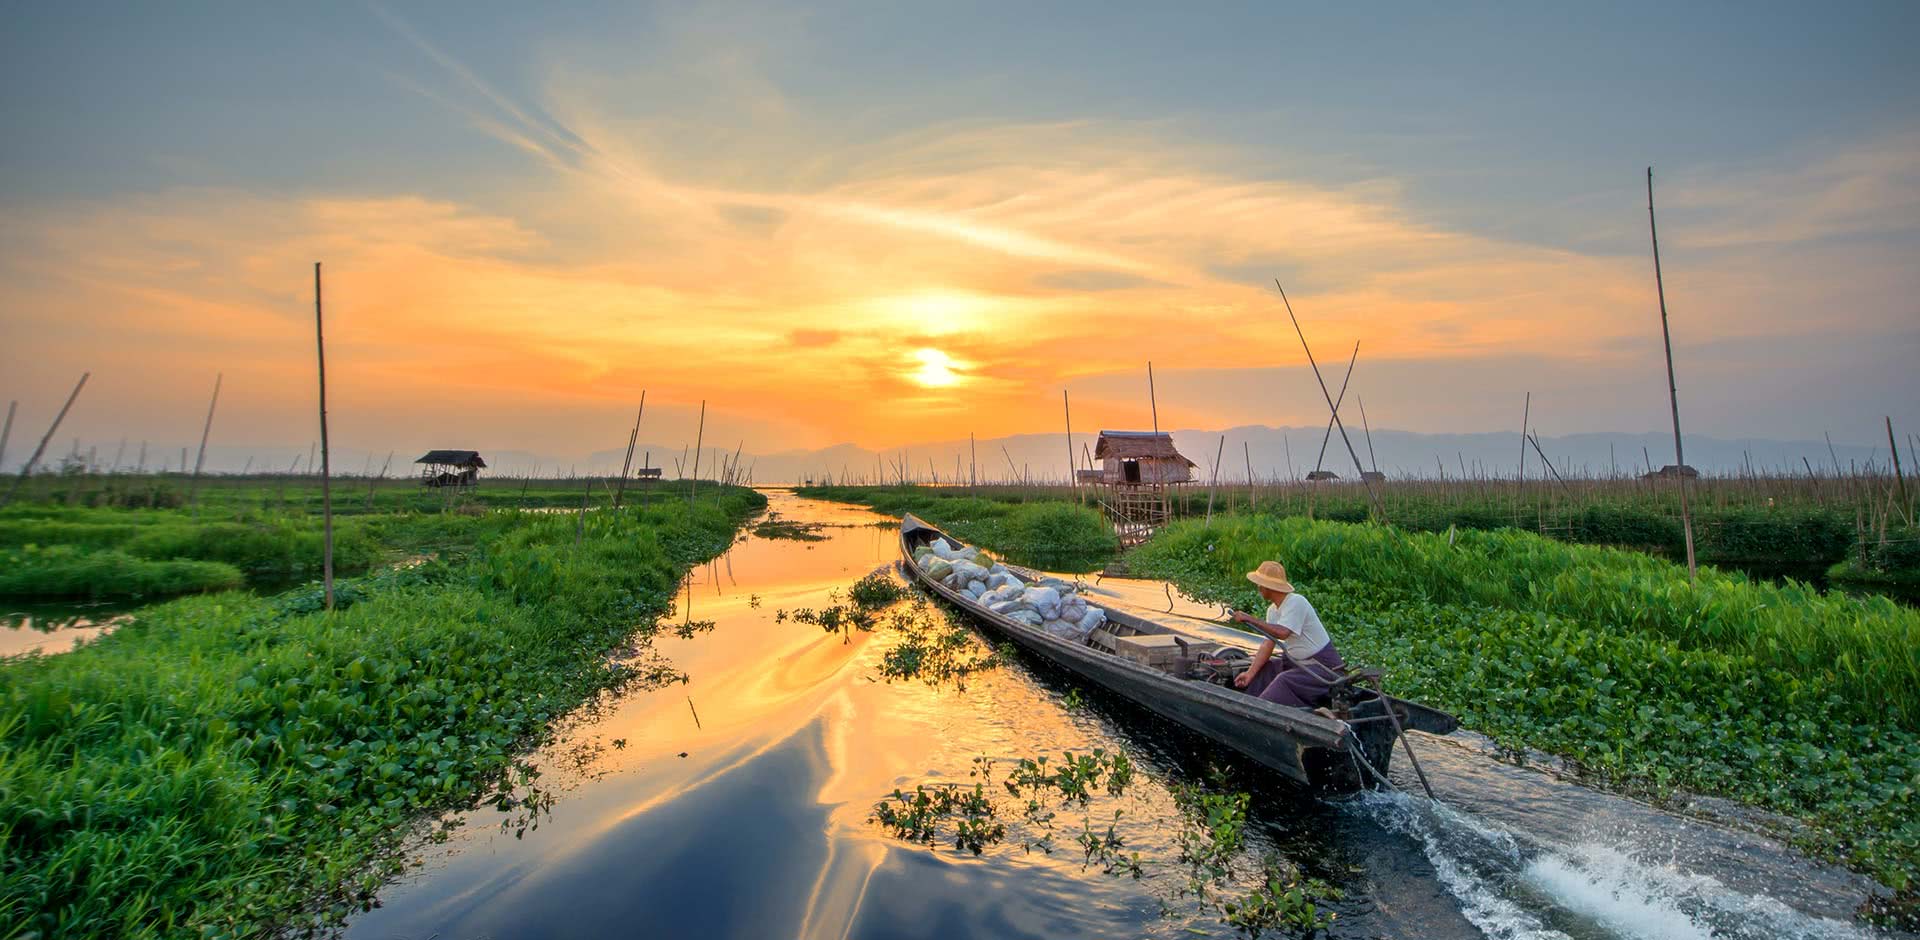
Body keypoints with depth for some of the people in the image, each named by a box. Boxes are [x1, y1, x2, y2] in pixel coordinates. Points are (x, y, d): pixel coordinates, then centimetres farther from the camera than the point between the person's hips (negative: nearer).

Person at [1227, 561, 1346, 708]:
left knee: (1284, 680, -27)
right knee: (1262, 668, 4)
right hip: (1298, 662, 9)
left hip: (1323, 665, -9)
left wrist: (1250, 619, -29)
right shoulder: (1272, 610, 4)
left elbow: (1282, 633, -35)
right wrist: (1250, 673, -9)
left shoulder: (1296, 602, -22)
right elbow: (1268, 643, 0)